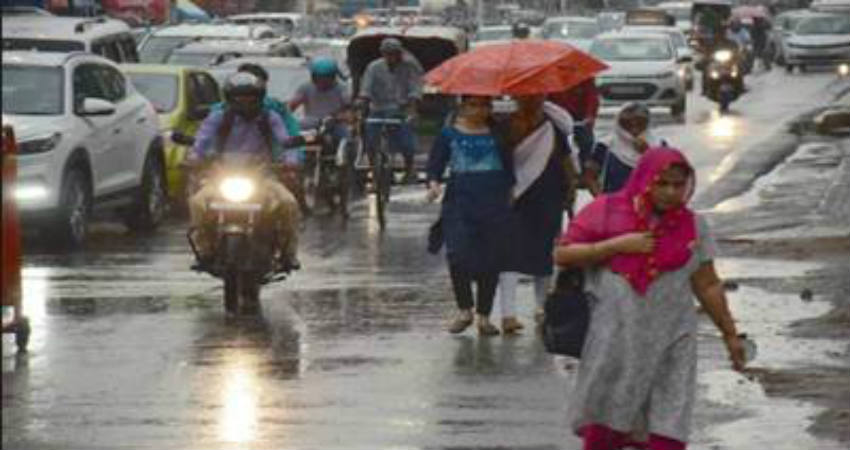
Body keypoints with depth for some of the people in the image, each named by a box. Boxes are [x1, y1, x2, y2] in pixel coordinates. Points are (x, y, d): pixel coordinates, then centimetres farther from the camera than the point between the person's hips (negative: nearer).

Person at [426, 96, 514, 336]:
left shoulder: (497, 134, 10)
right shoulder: (449, 134, 6)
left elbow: (509, 164, 18)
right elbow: (435, 163, 4)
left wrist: (509, 190, 6)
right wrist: (434, 183, -15)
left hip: (494, 206, 2)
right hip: (459, 202, -2)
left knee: (491, 262, 1)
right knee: (458, 256, -15)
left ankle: (483, 316, 13)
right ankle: (464, 310, 4)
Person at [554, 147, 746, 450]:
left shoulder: (693, 227, 8)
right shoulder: (607, 212, 2)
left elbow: (708, 286, 14)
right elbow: (562, 255, -3)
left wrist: (730, 335, 14)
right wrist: (619, 246, -10)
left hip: (670, 346, 1)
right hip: (615, 343, -1)